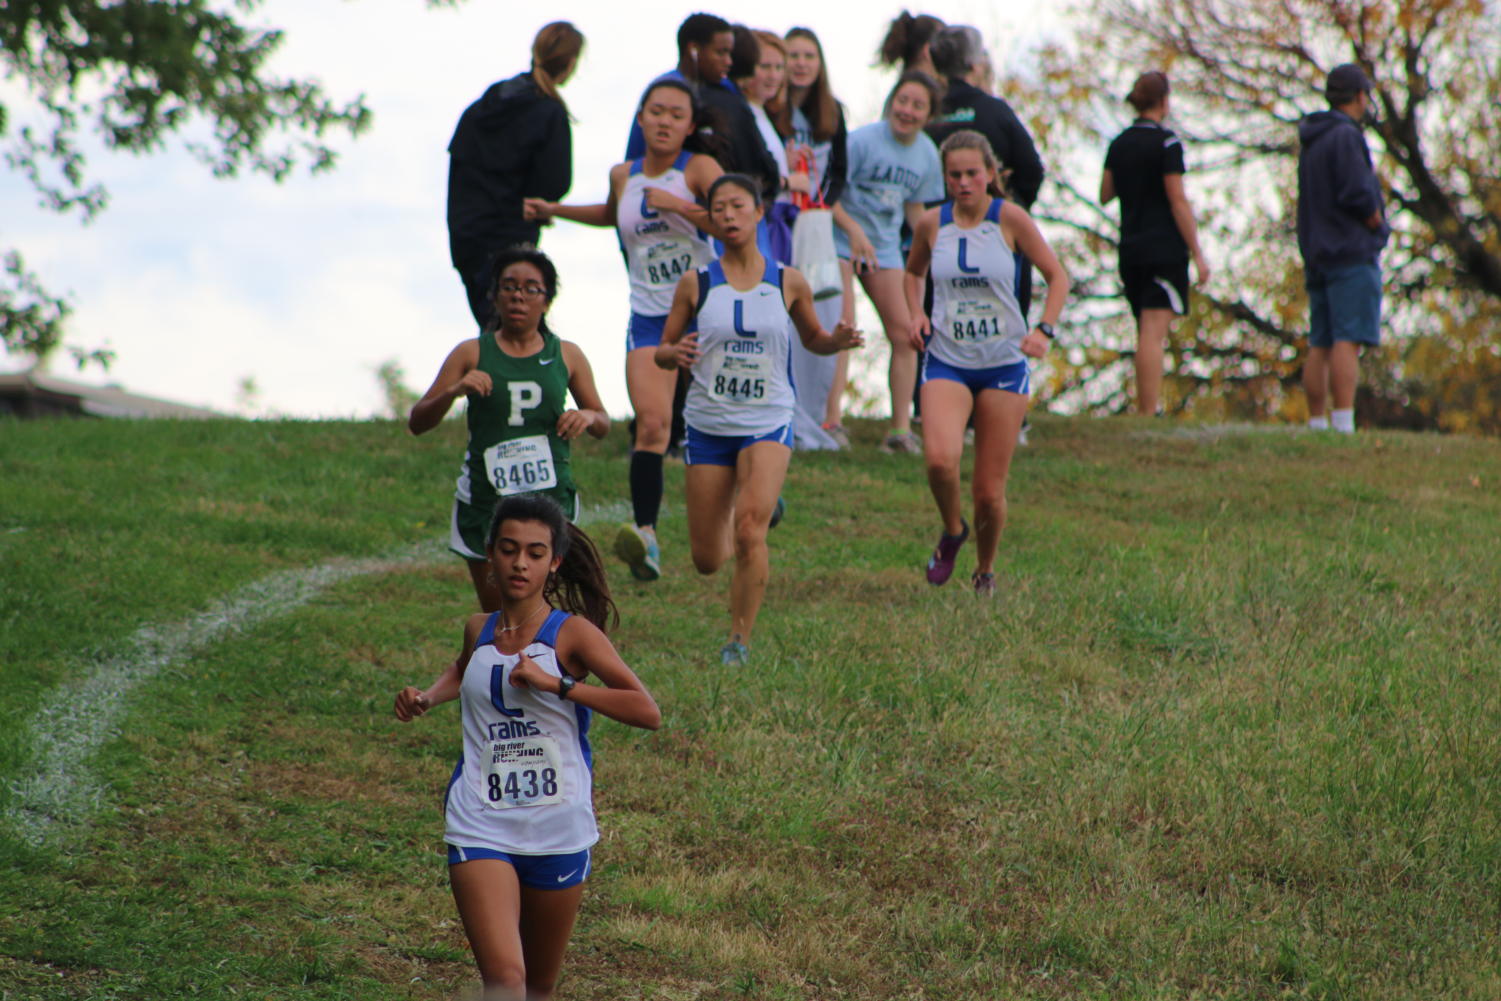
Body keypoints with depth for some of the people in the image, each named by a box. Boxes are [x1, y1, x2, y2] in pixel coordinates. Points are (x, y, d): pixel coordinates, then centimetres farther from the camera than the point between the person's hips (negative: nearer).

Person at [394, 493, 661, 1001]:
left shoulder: (572, 634, -5)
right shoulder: (478, 631, 7)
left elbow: (647, 712, -16)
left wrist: (557, 684, -20)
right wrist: (427, 698, 13)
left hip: (559, 831, -1)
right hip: (480, 828, 1)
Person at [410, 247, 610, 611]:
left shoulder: (566, 356, 8)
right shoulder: (472, 354, 4)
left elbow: (603, 423, 17)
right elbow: (417, 423, 3)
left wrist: (588, 417, -7)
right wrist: (453, 391, -16)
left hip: (550, 496, 0)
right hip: (484, 499, 0)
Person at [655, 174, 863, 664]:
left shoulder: (789, 283, 0)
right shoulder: (696, 284, -1)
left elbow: (812, 338, 16)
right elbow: (662, 350, 5)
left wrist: (837, 341, -7)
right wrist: (676, 354, -19)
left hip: (768, 423, -1)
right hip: (708, 426, 1)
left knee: (750, 527, -25)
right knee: (707, 560, 6)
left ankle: (740, 637, -12)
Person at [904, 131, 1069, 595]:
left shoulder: (1009, 219, -7)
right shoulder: (931, 224, 0)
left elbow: (1056, 276, 1)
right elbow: (914, 273, 21)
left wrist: (1044, 331, -14)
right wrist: (916, 314, 2)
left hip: (1004, 365, -1)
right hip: (946, 363, 1)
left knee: (989, 490, 1)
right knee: (939, 458, -26)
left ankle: (985, 569, 29)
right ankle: (952, 531, 5)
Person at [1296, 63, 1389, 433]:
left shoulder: (1311, 142, 17)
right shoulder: (1345, 136, -10)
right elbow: (1358, 195, -18)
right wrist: (1379, 225, 0)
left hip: (1318, 256, 9)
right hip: (1352, 251, -9)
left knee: (1320, 345, 7)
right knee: (1348, 340, -13)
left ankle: (1317, 424, 6)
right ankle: (1344, 425, -20)